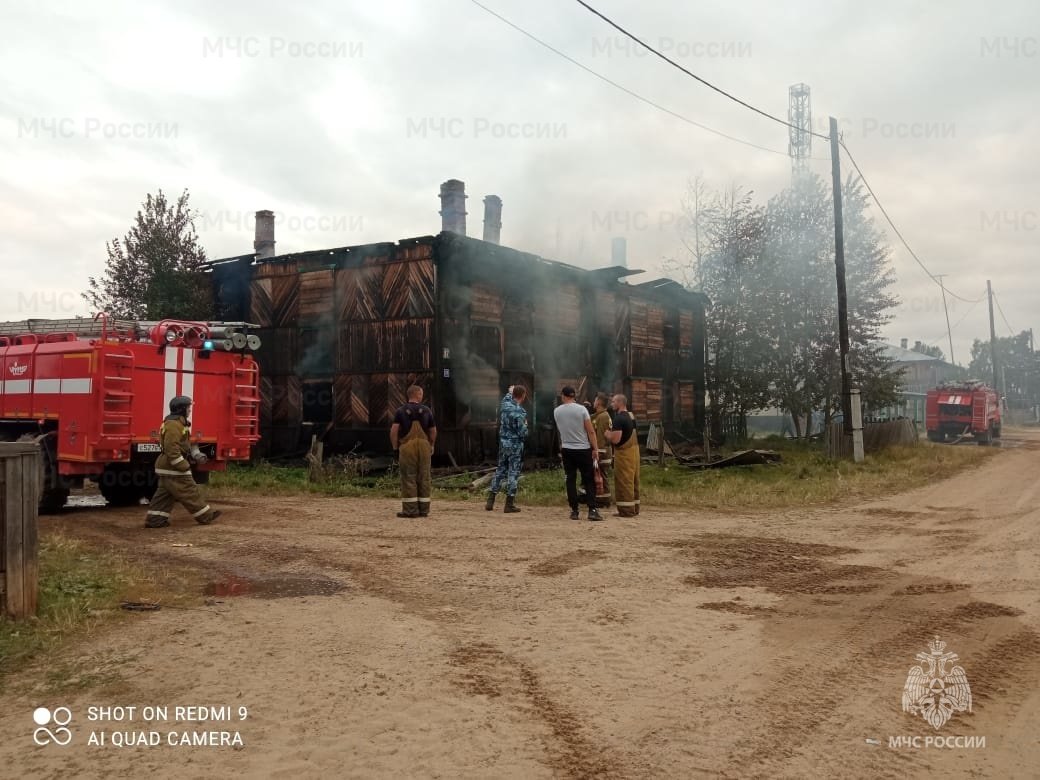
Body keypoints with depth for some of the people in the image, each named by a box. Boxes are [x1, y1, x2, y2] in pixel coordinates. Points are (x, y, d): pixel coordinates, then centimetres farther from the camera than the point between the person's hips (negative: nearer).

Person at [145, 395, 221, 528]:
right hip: (173, 468, -11)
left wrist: (196, 454, 11)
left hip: (167, 467, 11)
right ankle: (206, 516, 6)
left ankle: (154, 520, 14)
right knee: (189, 492, -1)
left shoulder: (179, 423, 16)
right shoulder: (173, 424, -19)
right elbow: (171, 449, -25)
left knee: (165, 494, 13)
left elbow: (184, 444, 24)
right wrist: (184, 466, -23)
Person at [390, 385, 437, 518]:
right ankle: (424, 509, 11)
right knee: (424, 478, 7)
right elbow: (433, 431, 9)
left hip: (407, 446, -2)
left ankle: (410, 510, -2)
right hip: (424, 446, 2)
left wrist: (395, 447, 0)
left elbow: (394, 430, -8)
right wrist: (432, 446, 21)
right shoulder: (426, 411, 7)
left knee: (409, 478, 0)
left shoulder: (401, 411, 1)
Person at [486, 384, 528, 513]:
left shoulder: (505, 404, 0)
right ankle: (509, 504, 3)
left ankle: (490, 501, 15)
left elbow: (508, 398, 26)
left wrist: (510, 391, 45)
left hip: (503, 443, 7)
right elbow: (523, 433, -18)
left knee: (500, 471, 14)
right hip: (515, 445, -7)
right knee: (513, 473, 0)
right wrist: (525, 425, 2)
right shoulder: (520, 412, -19)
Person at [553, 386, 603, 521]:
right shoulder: (581, 409, -10)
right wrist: (595, 449, -4)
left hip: (567, 449, 2)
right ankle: (592, 510, -5)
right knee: (589, 480, 3)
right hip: (583, 449, -2)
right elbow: (591, 431, -10)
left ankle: (574, 511, 6)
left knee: (571, 480, 8)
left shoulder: (556, 411, -1)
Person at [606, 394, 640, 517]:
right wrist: (612, 434, 20)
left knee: (624, 482, -5)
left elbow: (616, 439, -23)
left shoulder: (619, 419, -17)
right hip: (634, 450, 9)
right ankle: (634, 508, 19)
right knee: (633, 481, 13)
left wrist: (608, 434, -4)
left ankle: (626, 510, -3)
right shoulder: (631, 416, 12)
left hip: (624, 452, -9)